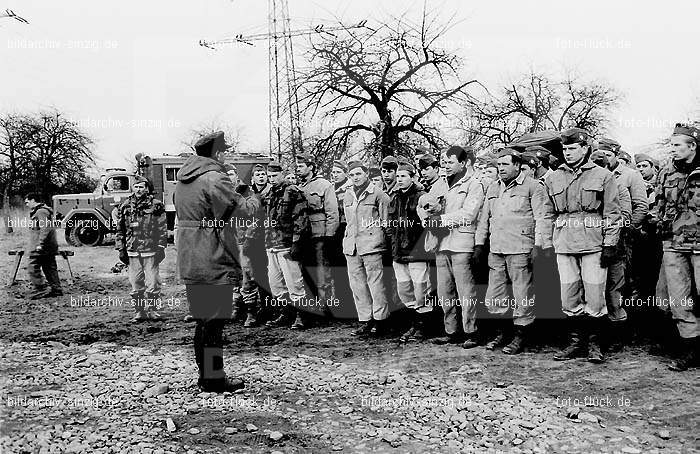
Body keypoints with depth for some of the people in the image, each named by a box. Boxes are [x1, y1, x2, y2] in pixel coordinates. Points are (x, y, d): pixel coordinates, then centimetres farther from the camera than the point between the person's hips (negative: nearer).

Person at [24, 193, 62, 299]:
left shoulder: (41, 211, -13)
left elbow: (45, 228, -23)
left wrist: (40, 244, -24)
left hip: (40, 247, -11)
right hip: (50, 247, 11)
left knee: (33, 268, -7)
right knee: (50, 268, 11)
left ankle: (41, 289, -7)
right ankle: (56, 289, 13)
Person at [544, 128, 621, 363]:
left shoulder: (603, 176, 4)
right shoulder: (553, 178, 13)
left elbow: (612, 214, 2)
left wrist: (610, 245, -4)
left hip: (593, 244, -3)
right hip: (564, 244, 3)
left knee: (595, 298, -2)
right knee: (569, 298, 5)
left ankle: (594, 344, 13)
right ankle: (576, 342, 18)